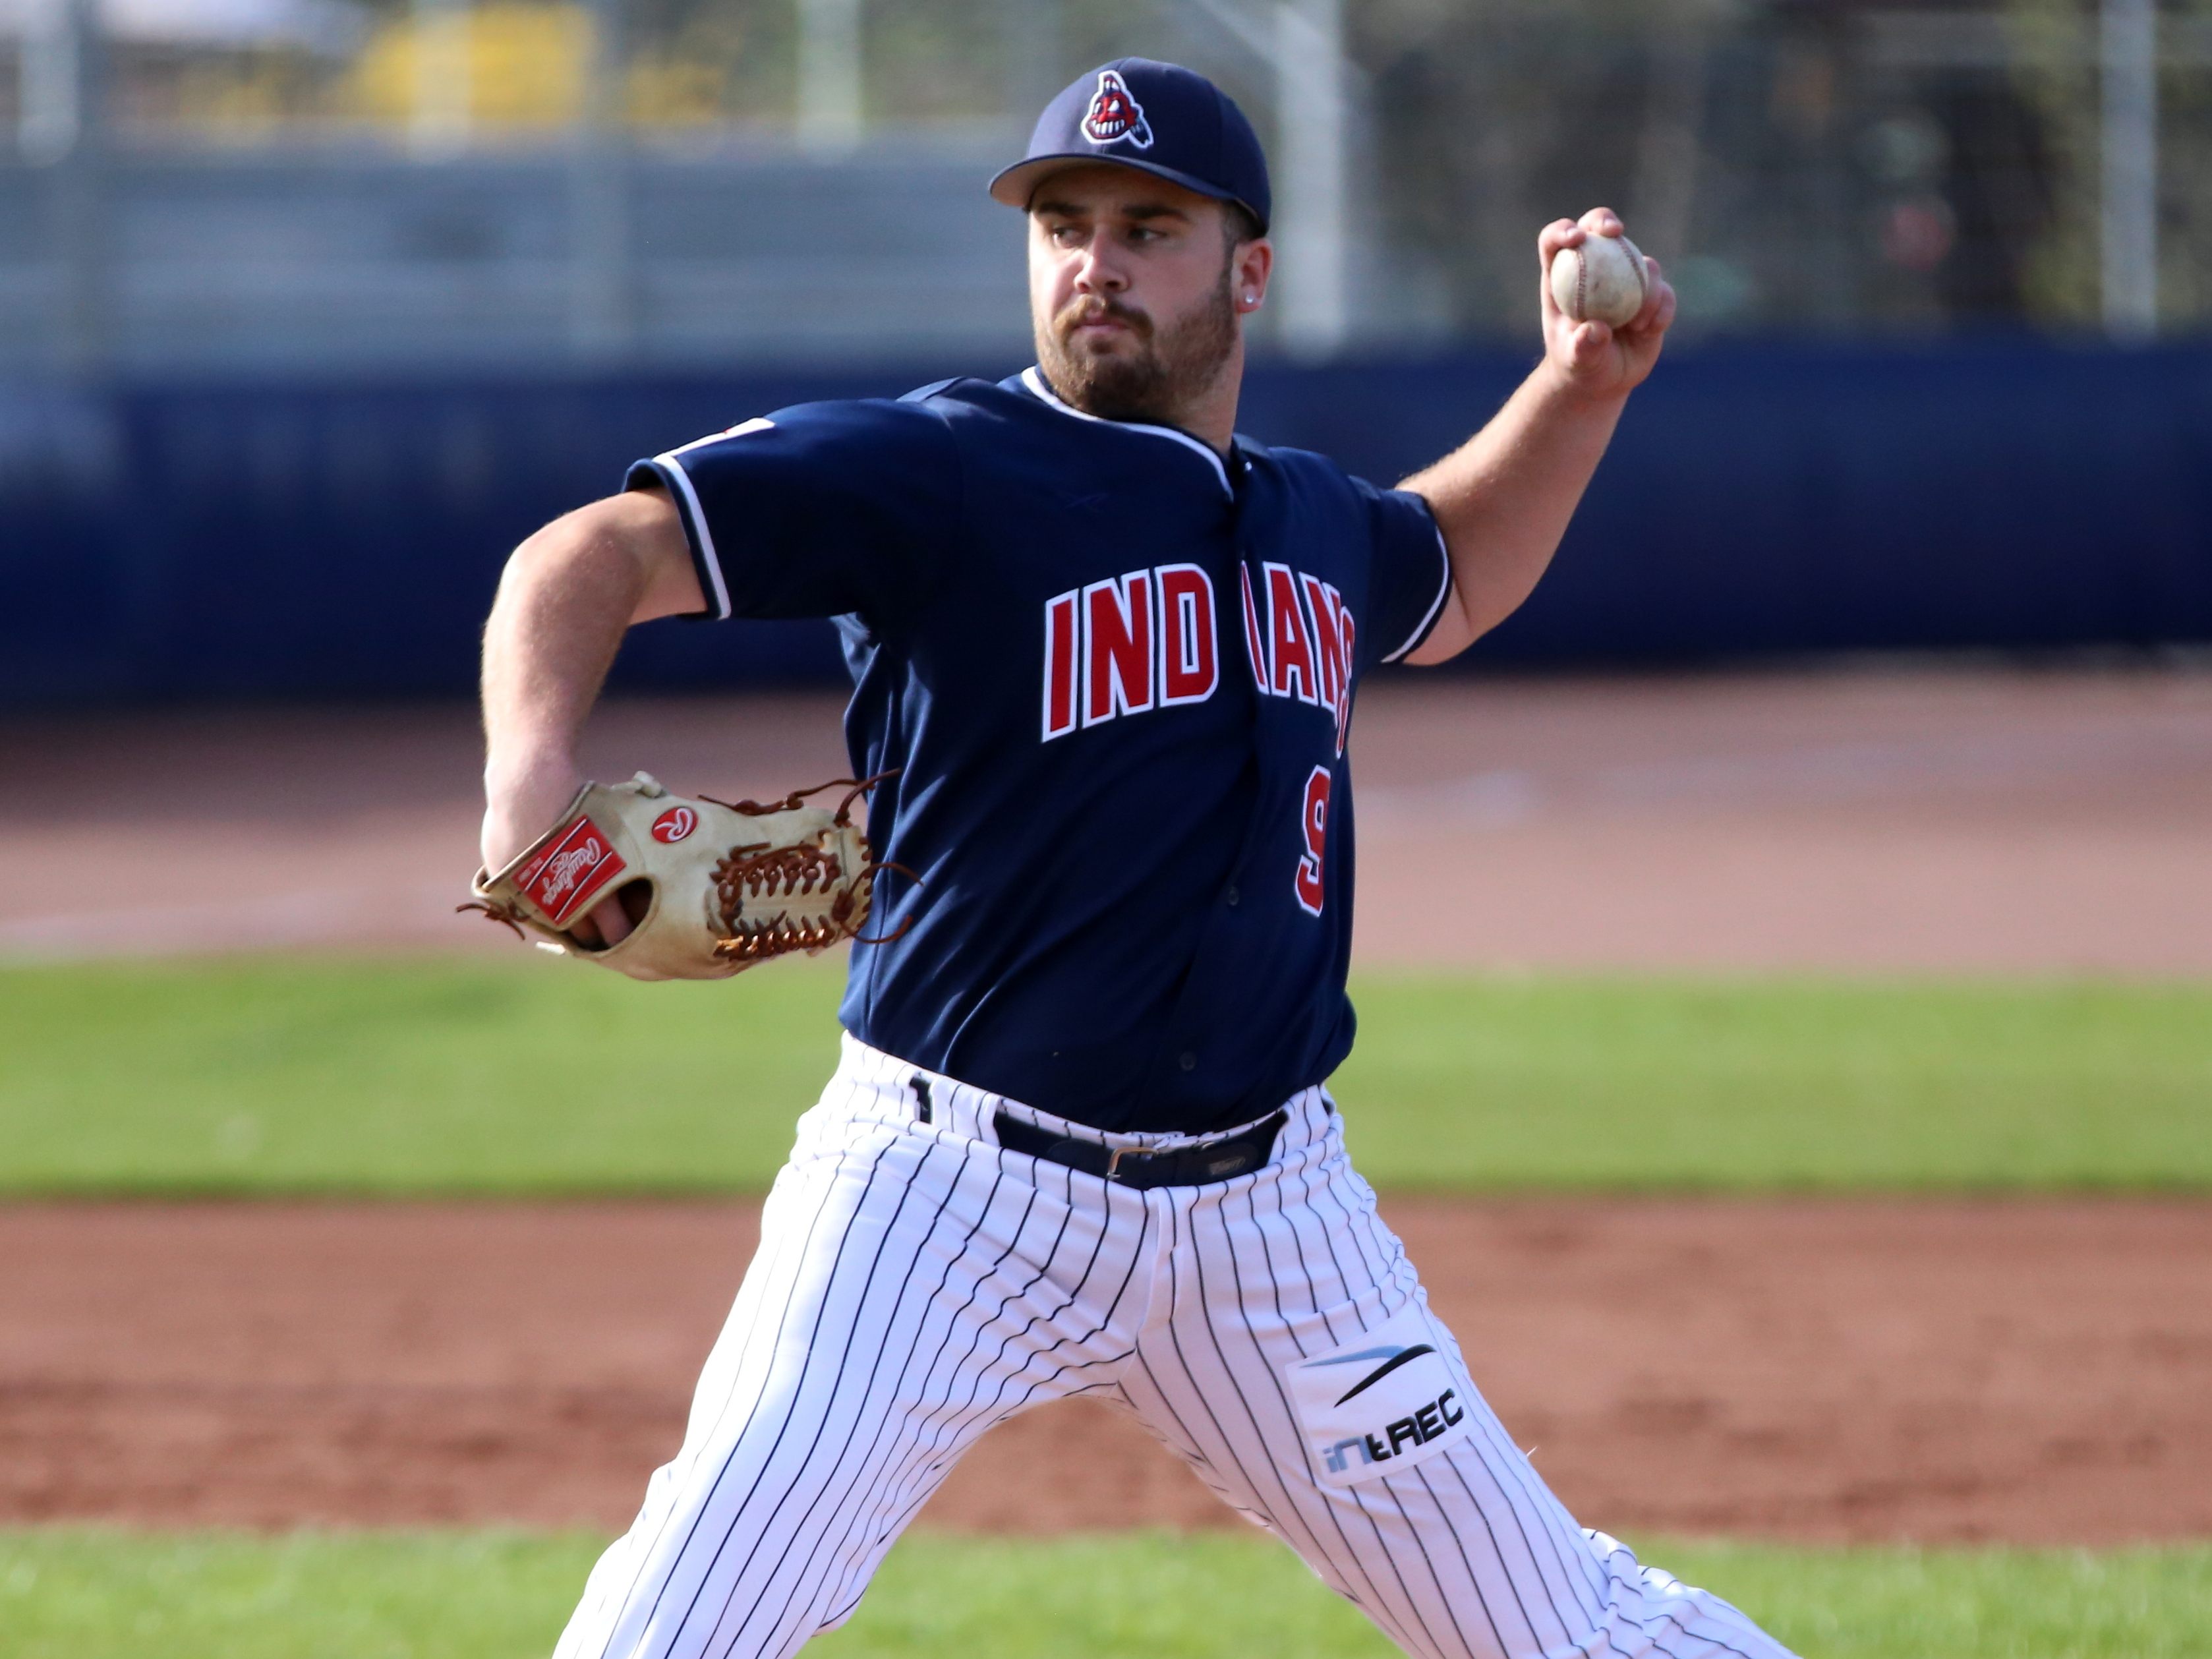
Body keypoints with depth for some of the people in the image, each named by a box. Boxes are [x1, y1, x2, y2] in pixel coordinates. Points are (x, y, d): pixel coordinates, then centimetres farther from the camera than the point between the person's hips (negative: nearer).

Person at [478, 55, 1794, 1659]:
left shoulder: (1319, 520, 12)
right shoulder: (936, 473, -9)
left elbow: (1448, 585, 37)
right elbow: (596, 556, -17)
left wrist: (1581, 389, 23)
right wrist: (532, 771, -36)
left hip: (1265, 1208, 5)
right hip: (953, 1187, -5)